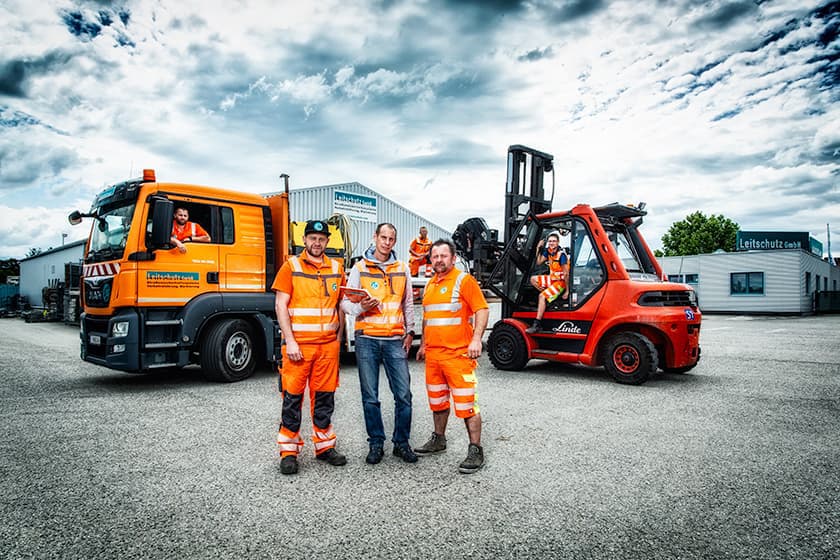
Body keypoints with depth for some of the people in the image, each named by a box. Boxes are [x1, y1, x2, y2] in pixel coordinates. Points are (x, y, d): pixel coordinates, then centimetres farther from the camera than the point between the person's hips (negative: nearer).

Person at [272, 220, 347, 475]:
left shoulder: (336, 268, 11)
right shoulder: (291, 266, 1)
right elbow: (280, 305, -5)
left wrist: (338, 336, 9)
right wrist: (289, 341, -13)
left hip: (328, 344, 3)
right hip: (298, 344, -3)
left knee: (324, 396, 10)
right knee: (293, 396, 2)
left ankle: (325, 446, 23)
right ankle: (289, 452, 13)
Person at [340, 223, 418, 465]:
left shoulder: (402, 269, 12)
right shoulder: (360, 268, 5)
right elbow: (345, 302, 2)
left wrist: (410, 331, 10)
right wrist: (360, 307, -18)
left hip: (395, 340, 2)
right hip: (367, 339, -1)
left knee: (404, 394, 0)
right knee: (370, 396, 5)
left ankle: (401, 442, 16)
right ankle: (376, 443, 19)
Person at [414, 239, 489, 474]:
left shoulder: (464, 280, -6)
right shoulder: (430, 285, 16)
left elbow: (482, 309, -12)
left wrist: (476, 339, -22)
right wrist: (423, 344, 24)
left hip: (458, 354, -7)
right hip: (433, 355, 8)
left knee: (466, 403, -5)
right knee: (437, 401, 19)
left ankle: (475, 450, 5)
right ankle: (438, 440, 34)